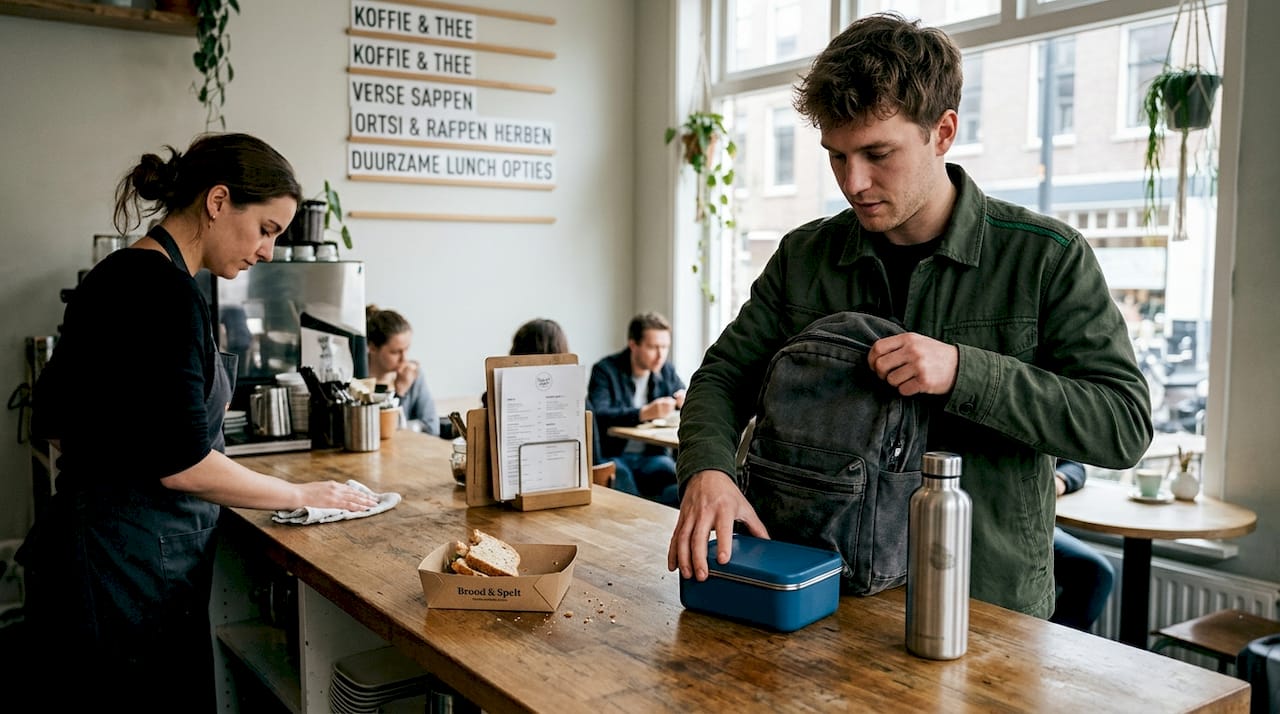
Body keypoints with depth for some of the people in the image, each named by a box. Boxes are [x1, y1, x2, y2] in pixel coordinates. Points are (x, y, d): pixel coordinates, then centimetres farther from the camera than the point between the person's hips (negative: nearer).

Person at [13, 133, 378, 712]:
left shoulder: (117, 276, 10)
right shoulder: (164, 289, -19)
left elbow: (54, 421, 18)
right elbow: (181, 464, -21)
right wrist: (301, 496, -9)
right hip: (132, 568, -10)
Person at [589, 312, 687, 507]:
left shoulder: (666, 371, 11)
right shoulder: (605, 371, -6)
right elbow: (598, 417, -22)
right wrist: (644, 413, -35)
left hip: (653, 455, 4)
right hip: (613, 455, -4)